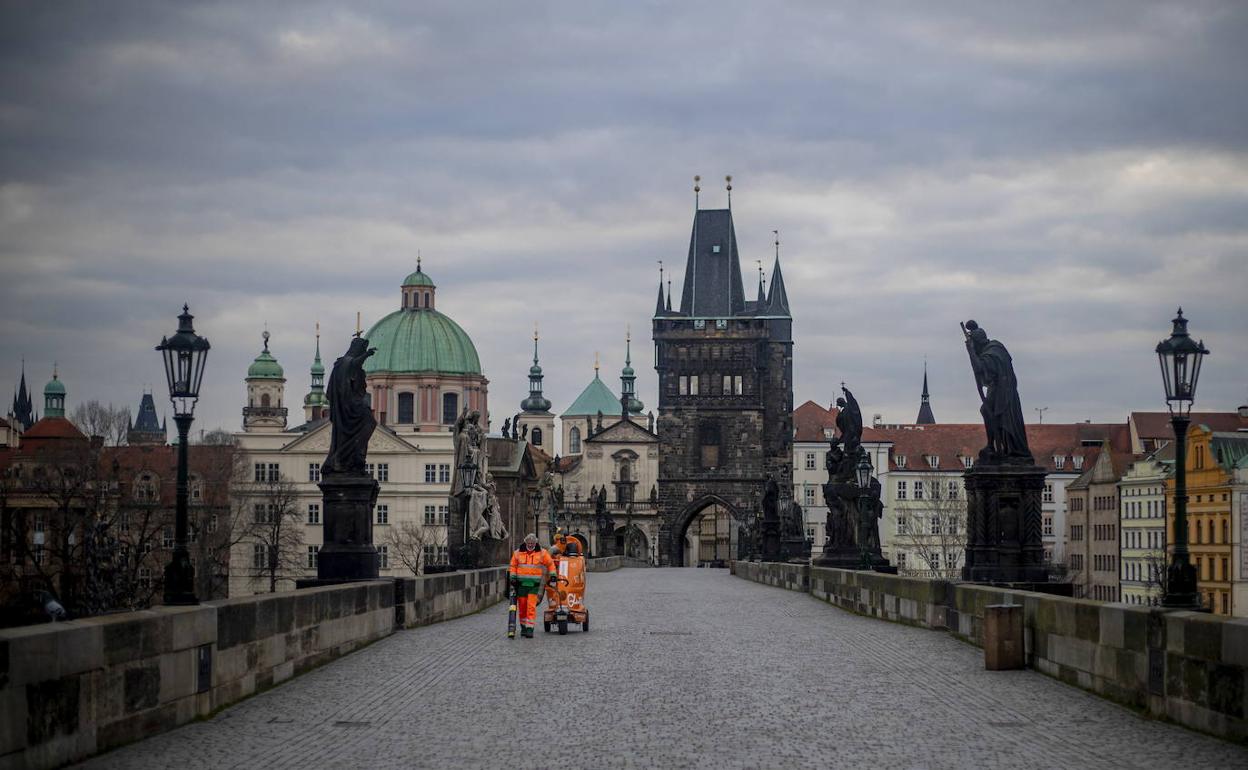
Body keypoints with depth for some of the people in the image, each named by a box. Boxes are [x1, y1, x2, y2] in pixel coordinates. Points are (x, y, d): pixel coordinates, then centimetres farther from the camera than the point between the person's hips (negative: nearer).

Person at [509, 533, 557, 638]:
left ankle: (530, 628, -13)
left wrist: (553, 574, 2)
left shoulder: (542, 553, 2)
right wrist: (512, 577, 3)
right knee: (522, 606, 7)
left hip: (534, 584, -2)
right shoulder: (518, 553, 6)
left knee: (531, 606, -13)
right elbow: (513, 566, 14)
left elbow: (550, 563, 11)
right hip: (521, 583, 2)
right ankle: (523, 627, 23)